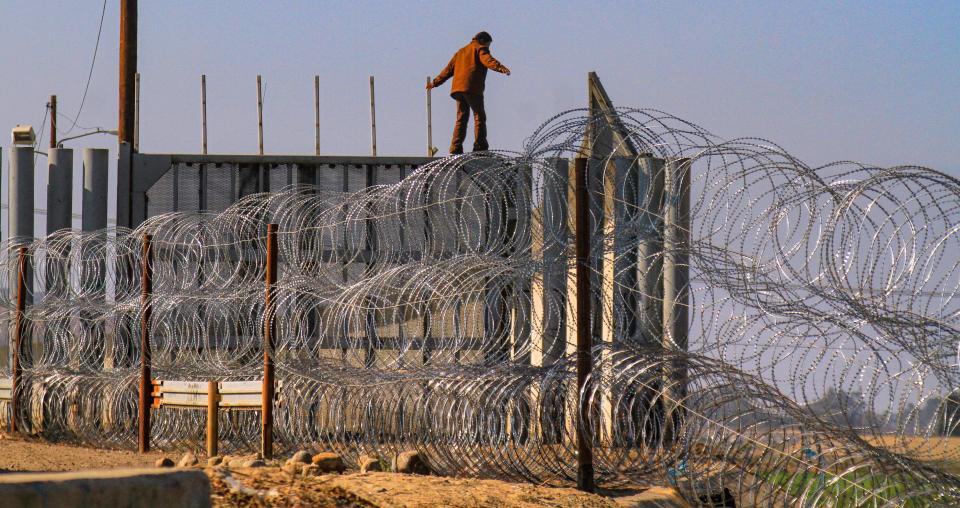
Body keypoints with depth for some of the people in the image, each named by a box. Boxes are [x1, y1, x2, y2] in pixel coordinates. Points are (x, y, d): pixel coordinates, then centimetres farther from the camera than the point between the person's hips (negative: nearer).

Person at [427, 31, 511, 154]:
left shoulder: (461, 51, 28)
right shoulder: (481, 48, 6)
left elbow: (449, 69, 30)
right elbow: (487, 60, -17)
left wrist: (435, 82, 38)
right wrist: (500, 67, -34)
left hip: (457, 87, 7)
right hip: (472, 88, -7)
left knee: (461, 118, 10)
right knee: (479, 117, -4)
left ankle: (455, 149, 1)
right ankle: (480, 147, -13)